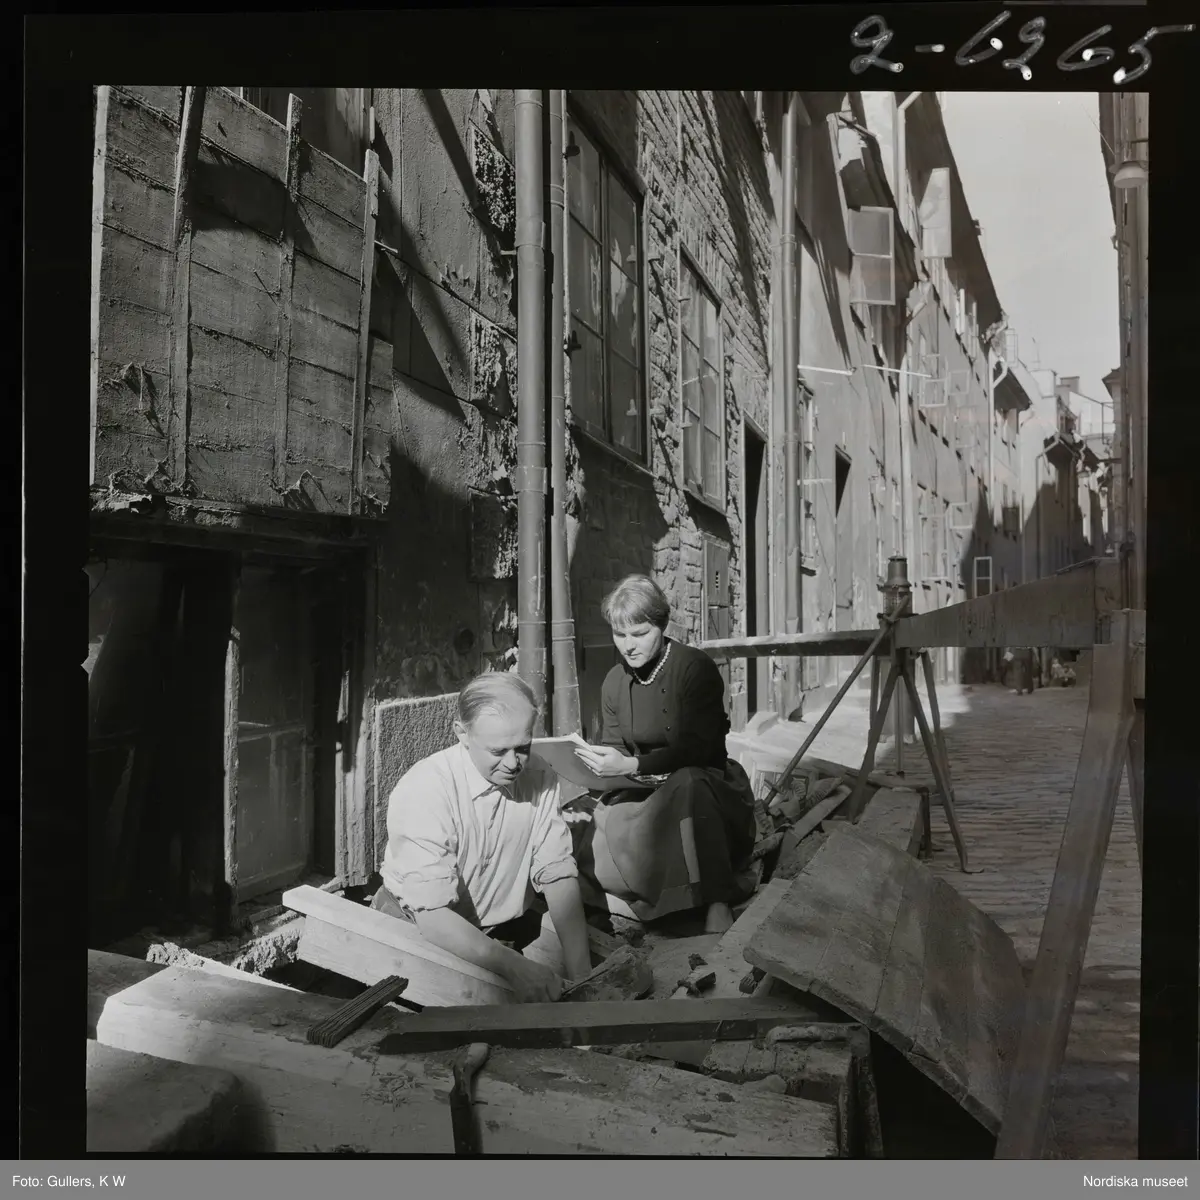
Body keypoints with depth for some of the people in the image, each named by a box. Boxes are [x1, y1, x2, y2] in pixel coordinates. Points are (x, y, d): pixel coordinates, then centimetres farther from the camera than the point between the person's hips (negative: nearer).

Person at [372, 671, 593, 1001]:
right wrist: (514, 965, -39)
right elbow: (433, 916, -28)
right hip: (421, 932, -3)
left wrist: (581, 972, -21)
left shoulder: (541, 779, -8)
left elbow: (557, 876, -9)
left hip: (504, 935, 3)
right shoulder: (421, 791, -23)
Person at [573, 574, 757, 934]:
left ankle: (718, 904, -37)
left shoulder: (695, 667, -13)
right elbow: (615, 747, 9)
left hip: (702, 785, -5)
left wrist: (632, 765, -32)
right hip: (648, 789, 5)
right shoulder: (614, 682, 5)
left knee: (688, 781, -40)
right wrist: (597, 762, -14)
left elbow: (696, 749, -22)